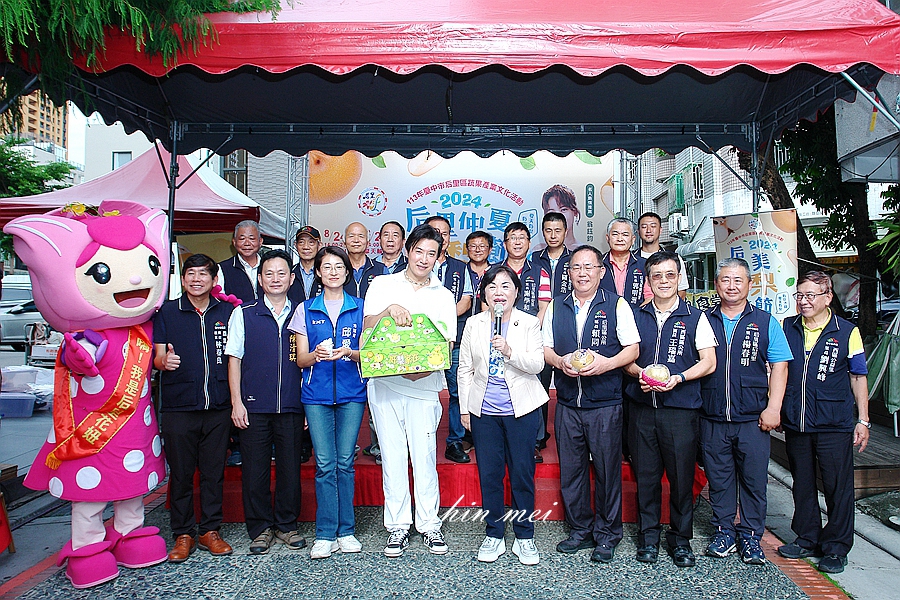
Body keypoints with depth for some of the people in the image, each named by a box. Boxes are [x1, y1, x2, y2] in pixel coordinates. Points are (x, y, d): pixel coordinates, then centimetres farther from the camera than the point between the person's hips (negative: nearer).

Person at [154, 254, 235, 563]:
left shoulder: (226, 312, 9)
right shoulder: (166, 312, 6)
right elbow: (157, 357, 2)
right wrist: (164, 361, -21)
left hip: (218, 406, 1)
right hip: (178, 406, -1)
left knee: (214, 471, 8)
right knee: (180, 472, 6)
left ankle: (210, 531, 21)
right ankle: (183, 534, 20)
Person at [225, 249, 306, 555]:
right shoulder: (244, 314, 7)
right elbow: (234, 359, 5)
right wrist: (236, 402, -3)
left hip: (291, 406, 1)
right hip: (254, 406, -1)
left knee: (290, 468, 7)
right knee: (255, 470, 5)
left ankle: (287, 525, 23)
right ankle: (261, 528, 21)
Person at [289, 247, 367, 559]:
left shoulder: (360, 309, 6)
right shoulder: (305, 310, 8)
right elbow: (301, 360, 7)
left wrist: (349, 353, -16)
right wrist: (317, 354, -15)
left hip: (351, 393, 0)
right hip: (316, 394, 0)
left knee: (345, 462, 3)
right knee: (325, 463, -1)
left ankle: (346, 531, 14)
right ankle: (326, 534, 9)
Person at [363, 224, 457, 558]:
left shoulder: (443, 296, 11)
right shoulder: (383, 285, 9)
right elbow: (367, 327, 0)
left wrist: (424, 367, -14)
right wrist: (389, 311, -19)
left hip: (424, 386, 0)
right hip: (384, 383, 0)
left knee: (425, 456, 1)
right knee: (392, 456, 4)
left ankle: (429, 524, 16)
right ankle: (397, 526, 16)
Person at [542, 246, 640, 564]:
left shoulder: (616, 305, 1)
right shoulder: (556, 306, 10)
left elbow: (632, 349, -1)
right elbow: (545, 348, 12)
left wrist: (606, 363, -18)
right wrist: (560, 361, -9)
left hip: (605, 403, -3)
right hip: (567, 403, 3)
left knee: (607, 469, 4)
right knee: (570, 469, 9)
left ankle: (606, 535, 21)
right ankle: (579, 530, 26)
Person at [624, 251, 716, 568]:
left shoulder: (695, 317, 5)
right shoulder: (635, 314, 10)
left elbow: (708, 362, 1)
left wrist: (678, 378, -15)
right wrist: (639, 373, -9)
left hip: (681, 408, -1)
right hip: (641, 407, 2)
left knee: (681, 476, 3)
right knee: (645, 474, 7)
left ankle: (681, 538, 21)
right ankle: (648, 536, 22)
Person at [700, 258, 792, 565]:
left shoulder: (766, 322, 5)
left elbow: (779, 366, 2)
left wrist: (773, 407, -7)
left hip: (753, 418, -1)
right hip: (712, 418, 1)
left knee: (754, 478, 5)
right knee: (718, 478, 9)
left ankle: (750, 535, 19)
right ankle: (723, 531, 22)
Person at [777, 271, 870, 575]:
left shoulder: (847, 332, -1)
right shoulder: (786, 328, 4)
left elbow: (858, 377, 3)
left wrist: (862, 420, 0)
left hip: (834, 425, -3)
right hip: (795, 424, 3)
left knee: (838, 487, 5)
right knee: (802, 485, 14)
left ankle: (836, 548, 19)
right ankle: (807, 539, 29)